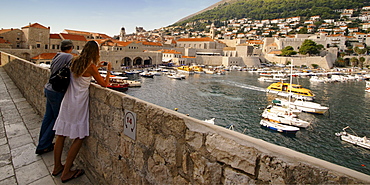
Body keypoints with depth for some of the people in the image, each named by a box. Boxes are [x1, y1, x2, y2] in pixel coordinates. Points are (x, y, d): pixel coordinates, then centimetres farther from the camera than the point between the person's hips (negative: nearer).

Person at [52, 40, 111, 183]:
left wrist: (96, 67, 26)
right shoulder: (91, 66, -13)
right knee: (79, 137, 3)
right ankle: (66, 173, 9)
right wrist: (108, 70, 7)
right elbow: (104, 84, -6)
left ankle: (57, 166, 29)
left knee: (61, 134, 14)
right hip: (78, 103, -7)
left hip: (67, 100, 8)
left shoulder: (75, 61, 6)